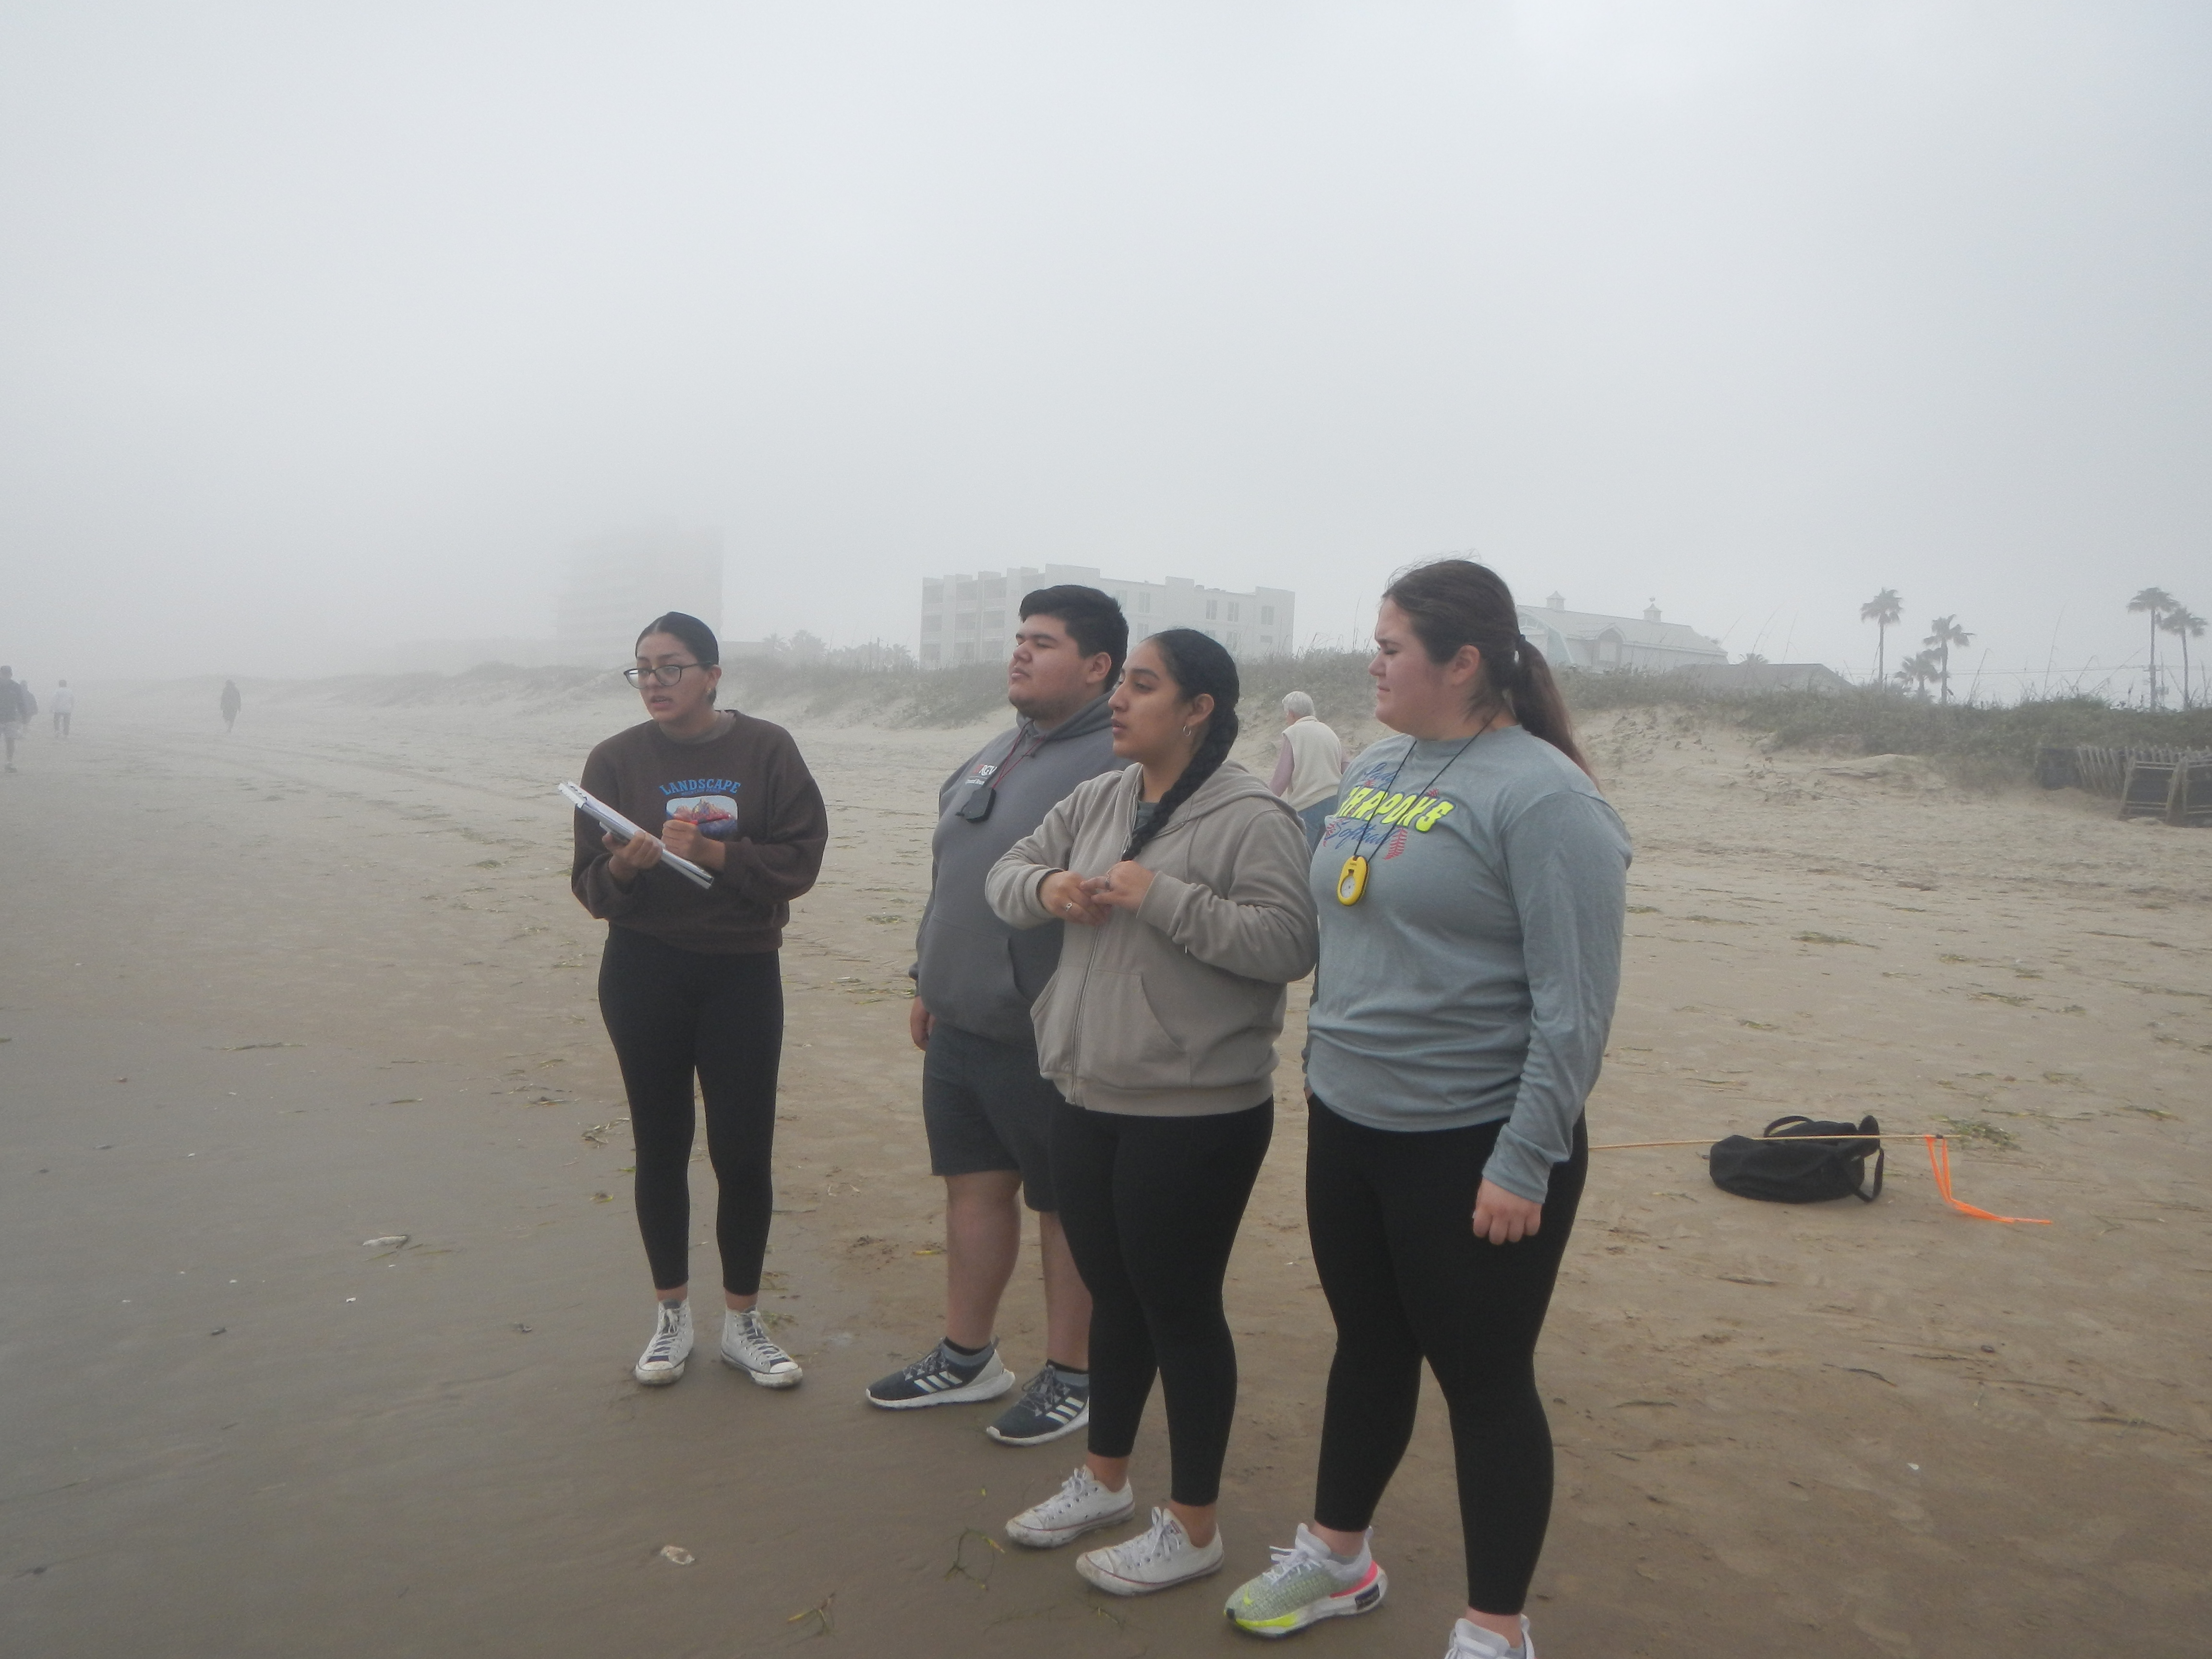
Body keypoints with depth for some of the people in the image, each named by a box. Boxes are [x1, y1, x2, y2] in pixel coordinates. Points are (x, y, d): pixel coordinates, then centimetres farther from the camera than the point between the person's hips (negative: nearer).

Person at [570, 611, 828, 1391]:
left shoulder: (766, 750, -3)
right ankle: (672, 1317, 25)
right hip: (643, 975, 1)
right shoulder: (616, 759, 1)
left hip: (743, 974, -1)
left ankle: (743, 1322, 20)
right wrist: (623, 867, -22)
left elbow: (801, 859, -9)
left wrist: (714, 853, -21)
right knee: (661, 1147, 9)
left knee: (744, 1152, 2)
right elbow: (588, 884, -1)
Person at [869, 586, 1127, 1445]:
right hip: (960, 1027, 9)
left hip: (1050, 1042, -8)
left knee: (1068, 1208, 7)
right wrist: (927, 982, 21)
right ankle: (965, 1357, 33)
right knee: (974, 1186, 17)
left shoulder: (1116, 764, -17)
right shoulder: (994, 756, 13)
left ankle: (1071, 1376, 23)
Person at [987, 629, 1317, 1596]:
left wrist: (1162, 896, -25)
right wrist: (1047, 887, -10)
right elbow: (1006, 872, 13)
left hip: (1195, 1115, -7)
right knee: (1112, 1295, 21)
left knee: (1181, 1309, 6)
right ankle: (1103, 1481, 41)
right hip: (1088, 1099, 7)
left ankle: (1192, 1527, 24)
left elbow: (1287, 944, -23)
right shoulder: (1099, 800, 8)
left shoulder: (1251, 819, -15)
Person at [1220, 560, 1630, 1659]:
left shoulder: (1542, 797, -16)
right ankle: (1337, 1559, 40)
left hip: (1470, 1146, -7)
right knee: (1368, 1349, 21)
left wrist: (1524, 1165, -19)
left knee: (1483, 1378, 7)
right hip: (1346, 1126, 7)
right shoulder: (1376, 769, 7)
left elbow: (1576, 1006, -18)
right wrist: (1324, 1070, 15)